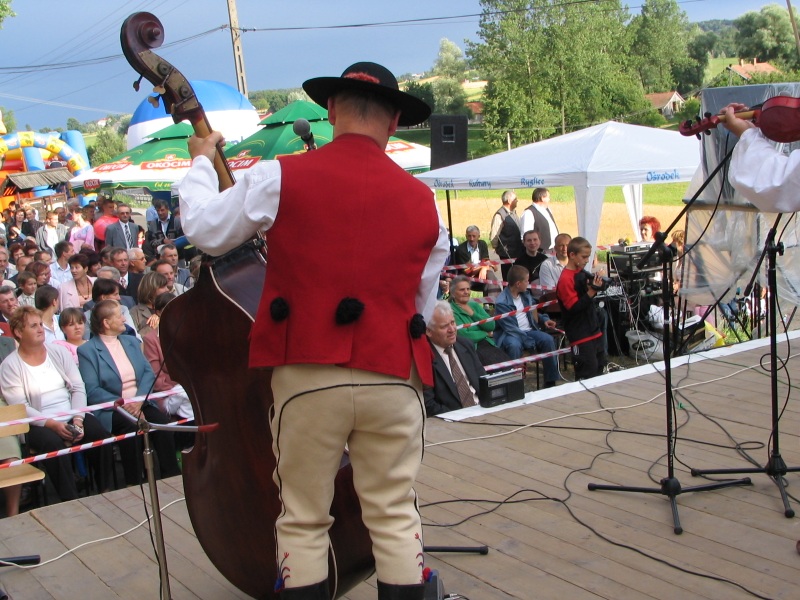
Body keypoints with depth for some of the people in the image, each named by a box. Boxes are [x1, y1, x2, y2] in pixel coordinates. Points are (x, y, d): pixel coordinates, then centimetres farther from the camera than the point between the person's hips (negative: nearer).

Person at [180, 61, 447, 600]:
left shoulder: (281, 177, -6)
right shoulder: (423, 200, 3)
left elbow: (206, 231, 7)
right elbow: (422, 303, 10)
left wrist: (201, 162, 22)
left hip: (307, 374, -1)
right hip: (393, 378, 2)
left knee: (304, 521, 12)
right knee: (395, 518, 13)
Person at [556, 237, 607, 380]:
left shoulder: (582, 272, 8)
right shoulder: (566, 279, -18)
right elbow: (573, 308, -21)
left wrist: (596, 286, 0)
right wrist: (591, 292, -26)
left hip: (593, 329, 9)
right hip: (580, 335, -9)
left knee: (600, 366, 19)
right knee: (587, 373, -5)